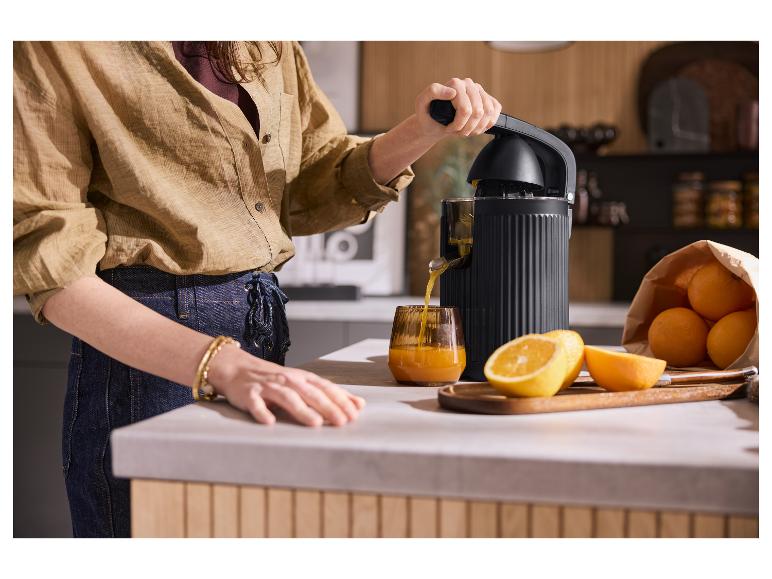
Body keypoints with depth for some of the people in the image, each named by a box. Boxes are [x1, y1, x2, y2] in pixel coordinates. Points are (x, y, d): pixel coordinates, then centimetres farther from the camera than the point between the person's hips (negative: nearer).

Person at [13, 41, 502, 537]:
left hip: (266, 319, 6)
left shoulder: (268, 47, 9)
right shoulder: (59, 50, -9)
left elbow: (317, 184, 16)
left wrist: (425, 129, -3)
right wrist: (221, 364, -28)